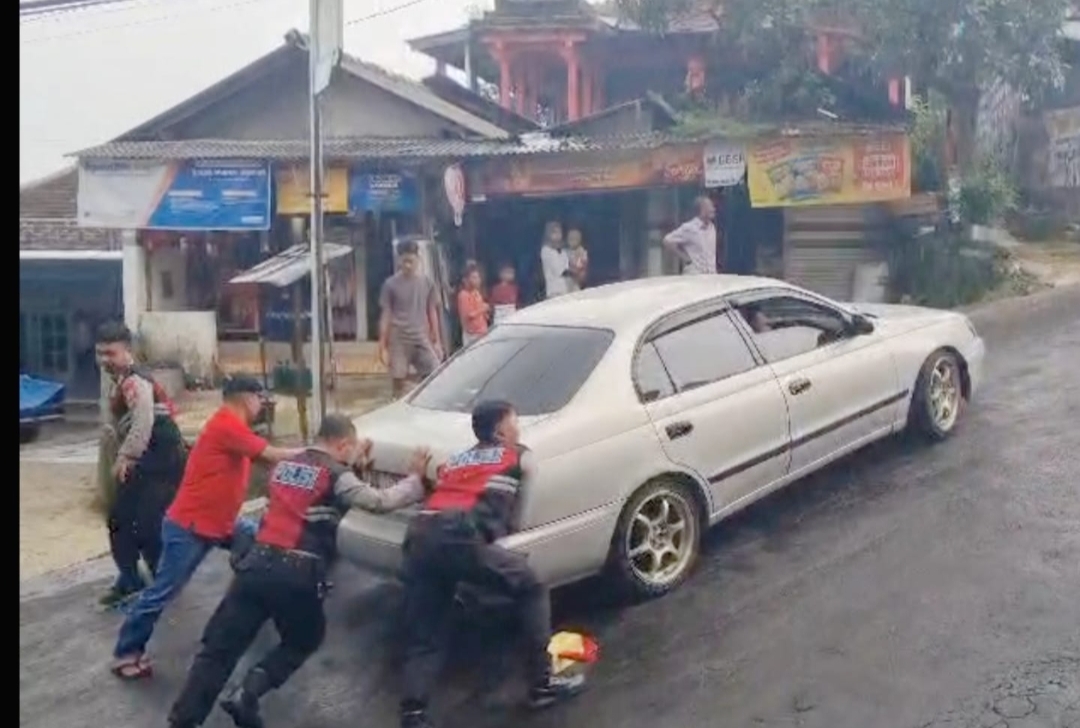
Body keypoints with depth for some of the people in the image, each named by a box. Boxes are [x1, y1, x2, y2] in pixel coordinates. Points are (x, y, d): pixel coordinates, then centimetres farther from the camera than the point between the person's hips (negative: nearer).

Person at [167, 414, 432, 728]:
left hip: (256, 564, 5)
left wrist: (353, 463, 34)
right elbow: (381, 502, -4)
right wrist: (416, 479, 9)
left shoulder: (285, 465, 18)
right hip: (296, 573, -5)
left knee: (220, 648, 6)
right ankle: (247, 693, 0)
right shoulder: (336, 475, -2)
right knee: (303, 641, 20)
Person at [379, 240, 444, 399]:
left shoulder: (427, 283, 5)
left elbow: (432, 313, 11)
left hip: (422, 339, 2)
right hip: (399, 340, -2)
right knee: (399, 382, 1)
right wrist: (382, 346, -3)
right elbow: (386, 316, 0)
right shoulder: (391, 284, -1)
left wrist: (437, 341, 8)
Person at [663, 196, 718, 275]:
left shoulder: (712, 228, 10)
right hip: (694, 276, -7)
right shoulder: (689, 228, -10)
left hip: (711, 275, 7)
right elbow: (668, 241, -13)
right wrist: (684, 257, -11)